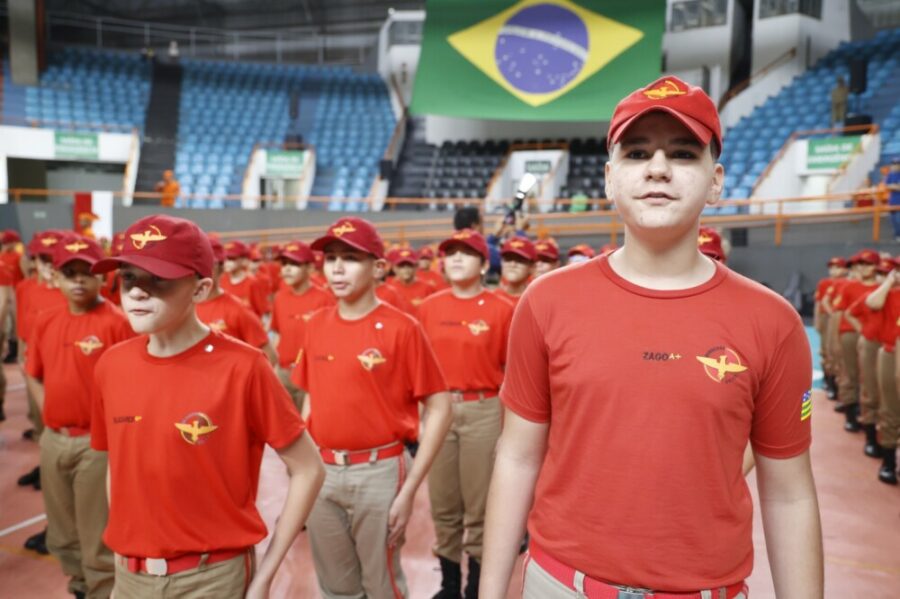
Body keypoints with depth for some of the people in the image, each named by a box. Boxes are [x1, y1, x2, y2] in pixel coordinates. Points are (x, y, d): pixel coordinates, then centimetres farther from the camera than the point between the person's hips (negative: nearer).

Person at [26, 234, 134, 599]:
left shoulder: (116, 322, -13)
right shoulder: (45, 322, 6)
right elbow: (33, 375, 17)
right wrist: (48, 413, 4)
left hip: (97, 443, -7)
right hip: (52, 440, 7)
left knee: (97, 536, 4)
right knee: (62, 531, 22)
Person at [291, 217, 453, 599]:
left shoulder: (401, 328, -13)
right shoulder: (316, 325, 3)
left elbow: (438, 409, -12)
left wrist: (409, 489, -14)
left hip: (379, 473, -5)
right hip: (321, 472, 5)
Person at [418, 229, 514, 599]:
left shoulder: (500, 310, -5)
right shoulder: (429, 307, 5)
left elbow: (511, 370, -2)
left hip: (483, 411, -3)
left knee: (479, 504, 6)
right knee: (443, 503, 13)